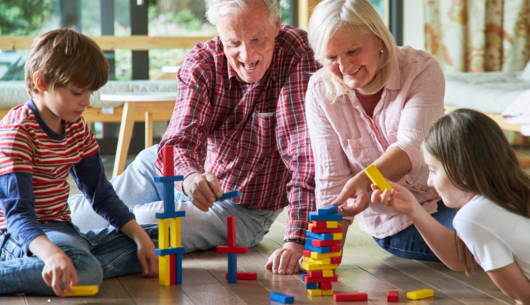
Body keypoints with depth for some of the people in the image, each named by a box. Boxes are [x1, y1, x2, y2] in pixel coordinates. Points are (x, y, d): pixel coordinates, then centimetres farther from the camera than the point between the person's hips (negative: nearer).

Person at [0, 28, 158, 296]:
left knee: (159, 239, 2)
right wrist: (52, 253, -47)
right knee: (84, 272, -38)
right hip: (22, 235, -9)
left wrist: (140, 236, 2)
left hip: (60, 229, 9)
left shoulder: (76, 126, 9)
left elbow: (101, 193, 15)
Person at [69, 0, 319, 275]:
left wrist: (296, 240, -42)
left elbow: (305, 151, -33)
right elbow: (180, 139, -26)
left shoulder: (298, 56, -26)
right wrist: (190, 177, -51)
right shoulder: (202, 62, -15)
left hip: (244, 211, -4)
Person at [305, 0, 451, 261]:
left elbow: (412, 147, -28)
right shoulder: (320, 91, -8)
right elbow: (331, 179, -8)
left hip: (443, 202, 1)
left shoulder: (421, 70, -14)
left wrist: (364, 178, -48)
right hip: (387, 223, -1)